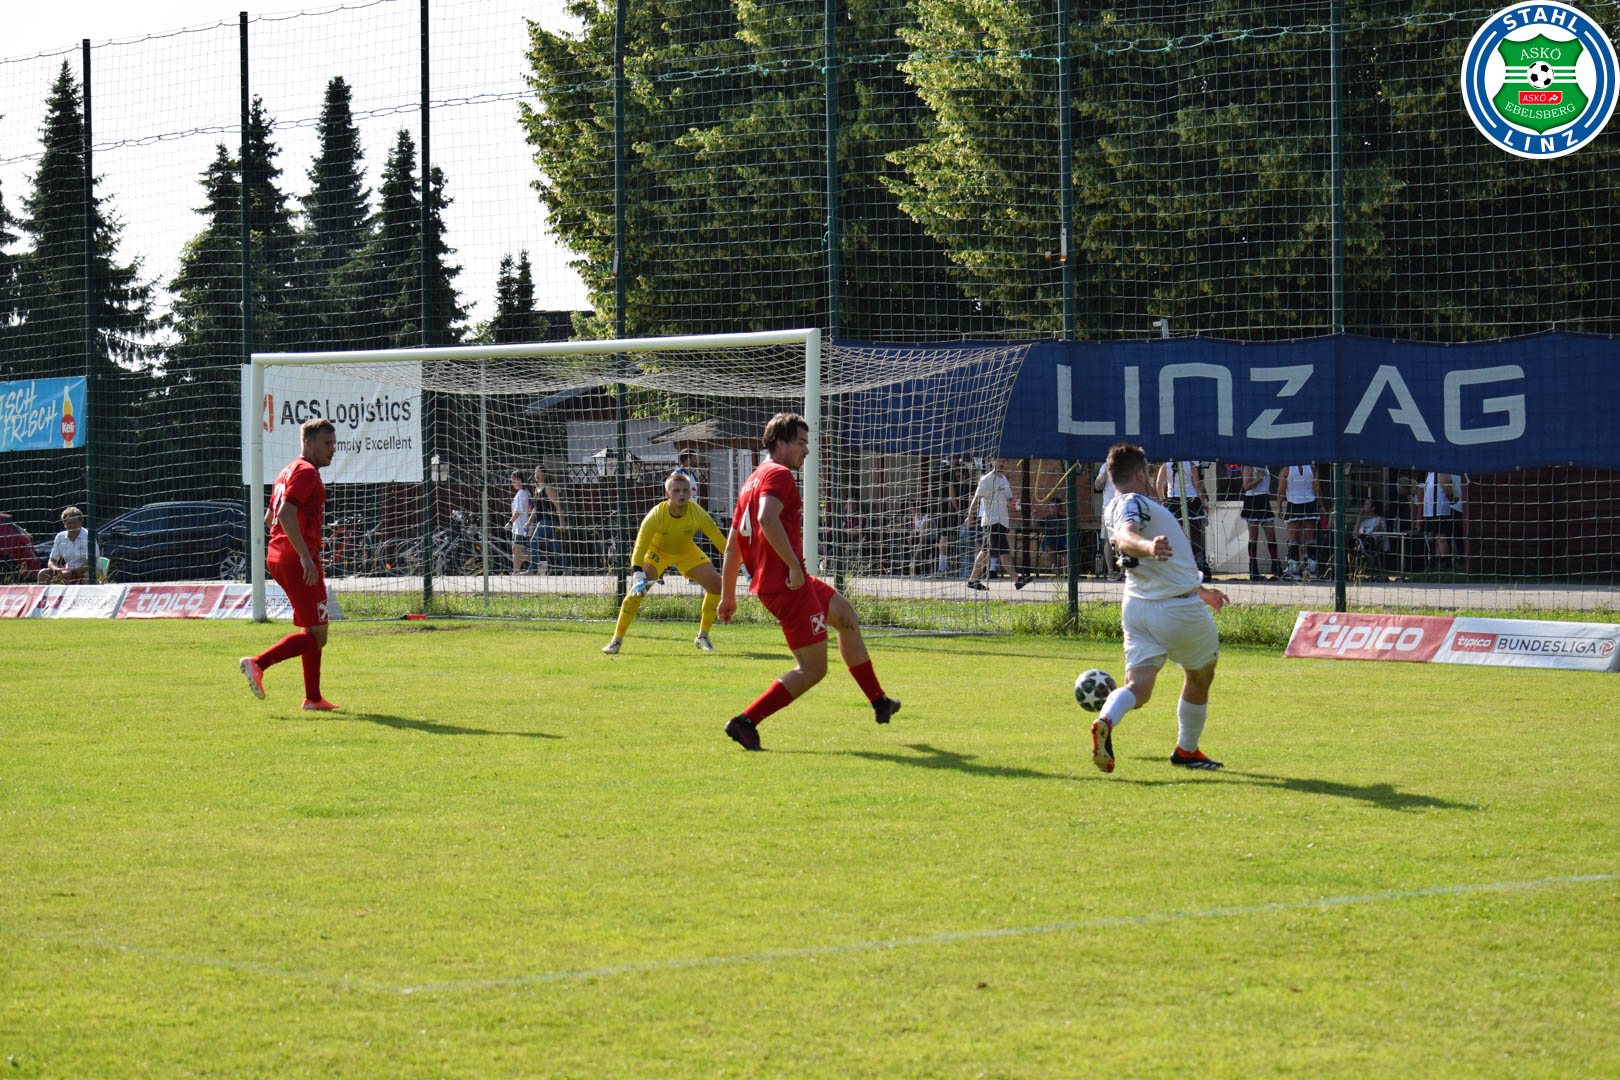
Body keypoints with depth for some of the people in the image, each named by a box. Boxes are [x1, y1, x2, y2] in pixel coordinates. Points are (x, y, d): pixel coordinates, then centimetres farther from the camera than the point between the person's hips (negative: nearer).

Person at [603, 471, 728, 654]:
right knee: (637, 589, -25)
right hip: (656, 550, -3)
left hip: (686, 552, 3)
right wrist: (639, 576, -45)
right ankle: (616, 640, -13)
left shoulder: (698, 514, -27)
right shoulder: (655, 516, -33)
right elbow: (640, 548, -33)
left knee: (716, 584, -12)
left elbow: (721, 542, -18)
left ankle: (702, 638, 5)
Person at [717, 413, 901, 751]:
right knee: (813, 668, -8)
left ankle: (879, 702, 34)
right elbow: (767, 519, -29)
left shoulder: (752, 480, 19)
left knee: (846, 616, 27)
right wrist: (794, 565, -26)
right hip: (786, 582, -11)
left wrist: (728, 595, 21)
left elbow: (732, 544, 20)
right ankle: (745, 723, -11)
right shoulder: (779, 475, -10)